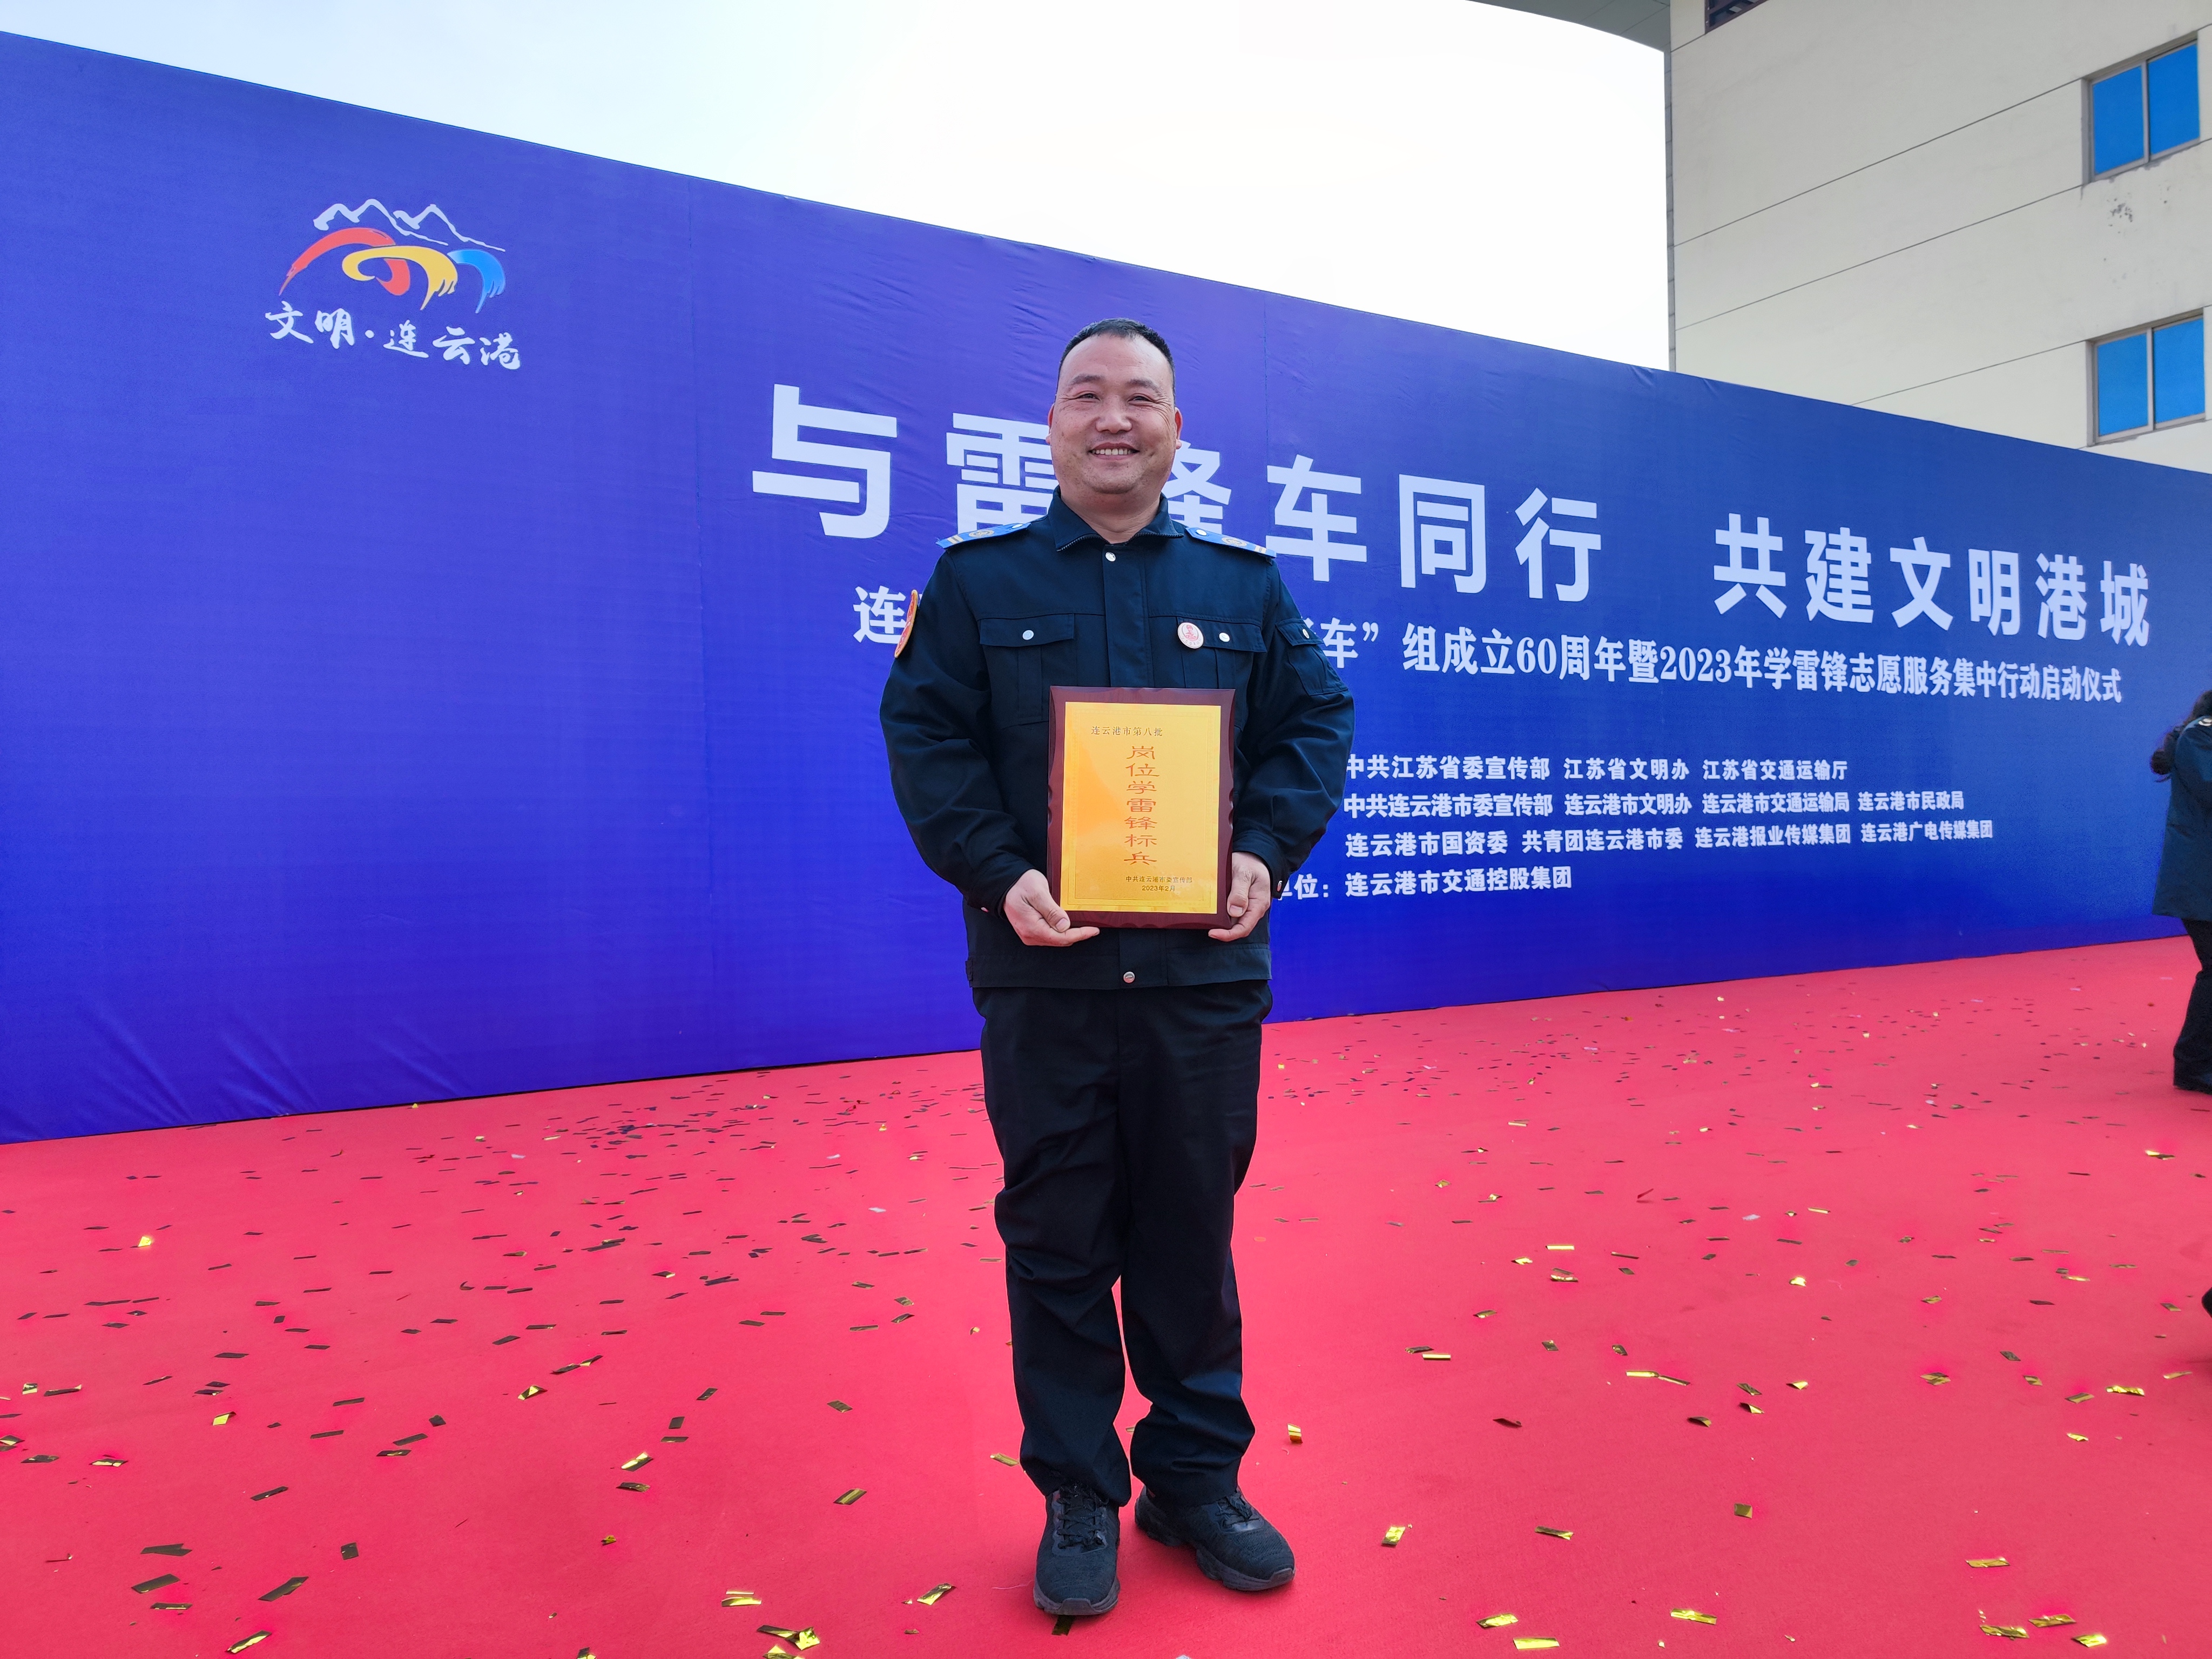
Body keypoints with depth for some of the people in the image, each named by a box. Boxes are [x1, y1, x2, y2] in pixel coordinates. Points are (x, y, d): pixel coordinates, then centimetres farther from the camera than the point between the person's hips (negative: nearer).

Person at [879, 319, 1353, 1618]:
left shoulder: (1244, 583, 11)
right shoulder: (978, 579, 6)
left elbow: (1315, 722, 8)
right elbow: (926, 737, -1)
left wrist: (1268, 852, -8)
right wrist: (999, 874, -15)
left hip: (1206, 972, 1)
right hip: (1044, 971, -1)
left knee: (1192, 1234, 12)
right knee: (1059, 1241, 8)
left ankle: (1198, 1477, 31)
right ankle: (1079, 1499, 26)